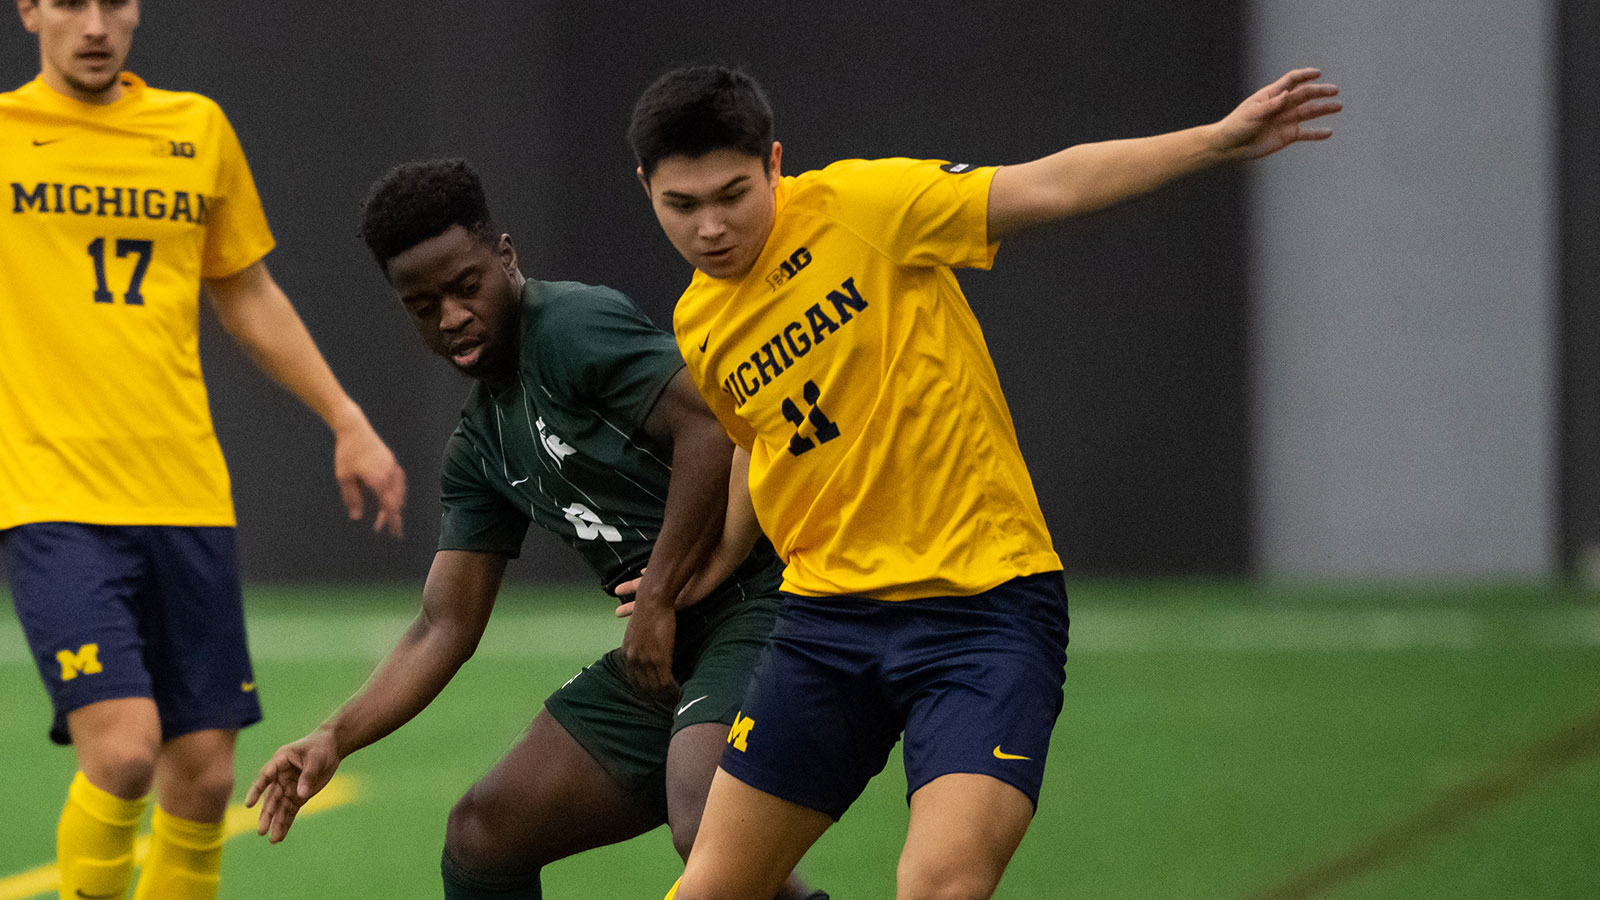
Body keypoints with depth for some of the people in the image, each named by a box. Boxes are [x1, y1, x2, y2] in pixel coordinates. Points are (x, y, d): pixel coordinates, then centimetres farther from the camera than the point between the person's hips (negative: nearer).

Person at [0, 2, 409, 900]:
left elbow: (248, 294, 22)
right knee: (122, 749, -19)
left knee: (203, 775, 3)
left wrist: (347, 421, 20)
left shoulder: (197, 129, 11)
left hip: (187, 500, 4)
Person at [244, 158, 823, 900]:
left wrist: (658, 598, -17)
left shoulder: (572, 326, -11)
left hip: (758, 607, -10)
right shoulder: (478, 447, 17)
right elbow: (446, 627, 18)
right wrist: (335, 739, 6)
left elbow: (717, 421, -23)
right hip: (664, 650, 10)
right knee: (483, 837, 9)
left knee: (712, 833, -34)